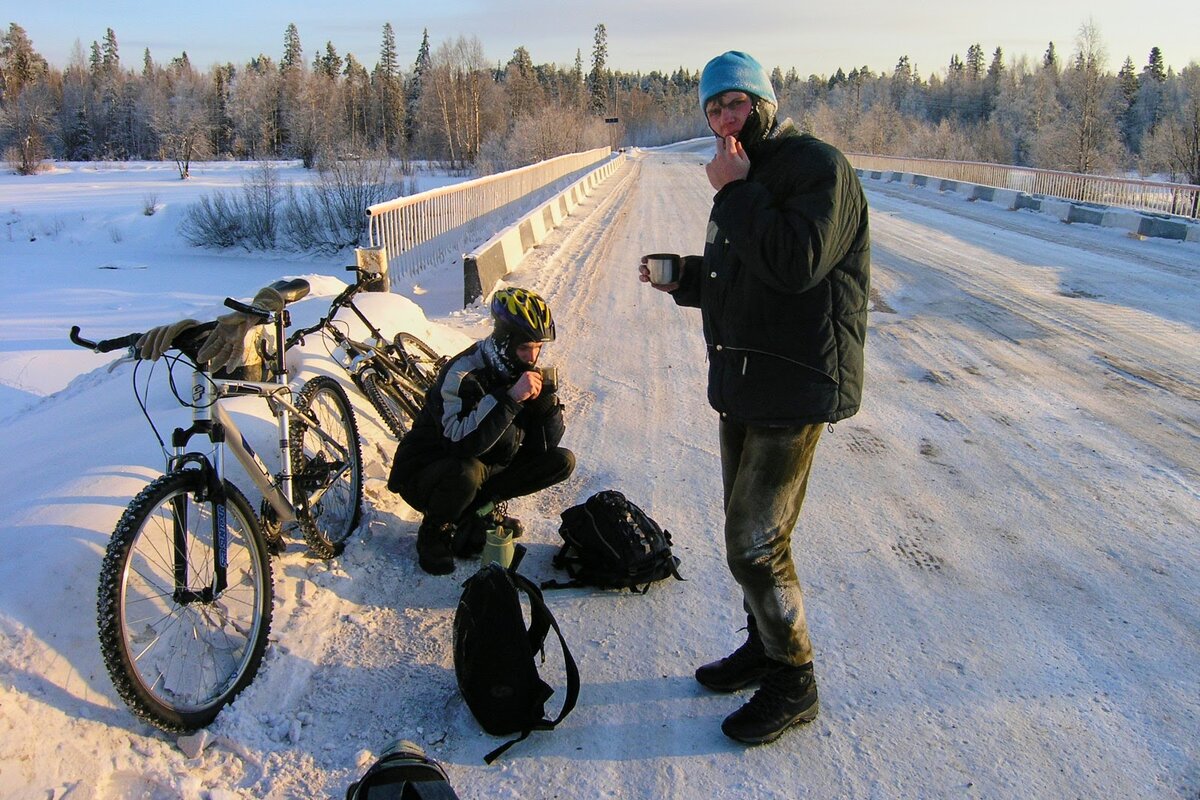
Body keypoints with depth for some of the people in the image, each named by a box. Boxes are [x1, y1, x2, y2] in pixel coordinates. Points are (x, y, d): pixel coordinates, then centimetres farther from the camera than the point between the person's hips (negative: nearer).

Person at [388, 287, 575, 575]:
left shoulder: (523, 373, -4)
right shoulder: (462, 374, -26)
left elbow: (547, 442, -5)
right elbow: (461, 444, -41)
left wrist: (545, 398, -23)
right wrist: (509, 398, -42)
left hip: (489, 467, 7)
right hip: (426, 476, -6)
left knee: (563, 461, -6)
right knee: (465, 473, -40)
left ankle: (481, 508, 4)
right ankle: (434, 531, -8)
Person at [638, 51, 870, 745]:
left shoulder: (819, 166, -13)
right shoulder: (744, 177, 15)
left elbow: (796, 263, -28)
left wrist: (734, 192, -20)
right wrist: (680, 276, 5)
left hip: (796, 387, -9)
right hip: (742, 381, 9)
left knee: (755, 542, -6)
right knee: (748, 529, 18)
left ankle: (794, 683, 13)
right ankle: (764, 646, 36)